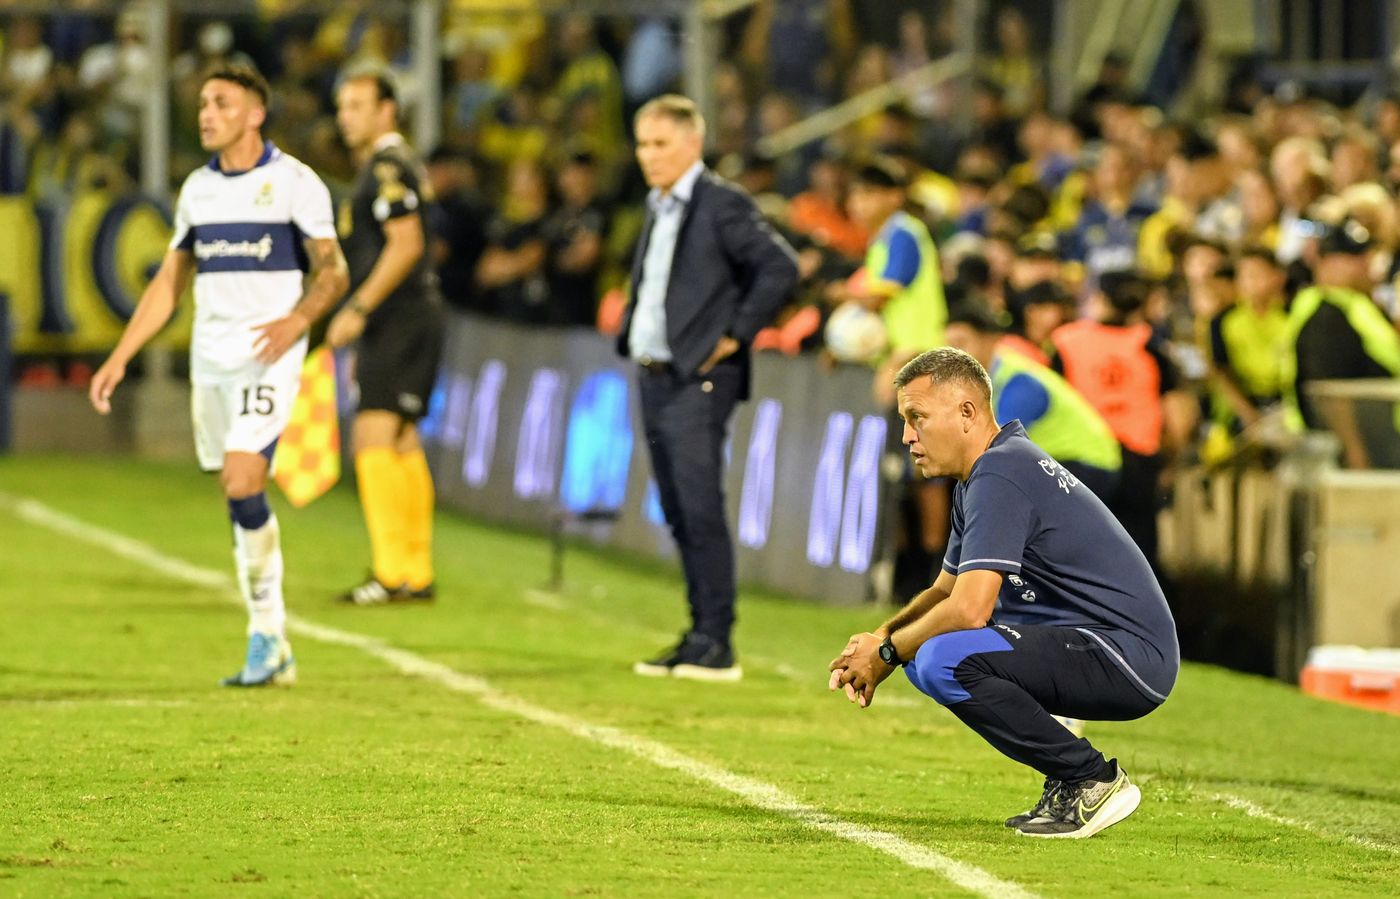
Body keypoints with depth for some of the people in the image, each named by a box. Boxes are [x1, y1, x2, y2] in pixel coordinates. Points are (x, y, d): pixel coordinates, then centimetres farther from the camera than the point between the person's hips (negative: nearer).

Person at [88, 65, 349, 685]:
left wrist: (297, 319, -21)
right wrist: (119, 358, 12)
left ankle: (266, 636, -7)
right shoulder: (198, 188, 12)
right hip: (209, 359, 6)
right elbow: (169, 282, 18)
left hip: (267, 357, -6)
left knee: (242, 483, -19)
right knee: (237, 497, 5)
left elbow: (333, 271, -2)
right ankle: (274, 654, 12)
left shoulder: (293, 182, -5)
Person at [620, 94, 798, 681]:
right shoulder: (659, 210, 17)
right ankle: (699, 636, 13)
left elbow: (780, 268, -15)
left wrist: (735, 335, -14)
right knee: (678, 515, 9)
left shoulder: (722, 205, -9)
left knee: (700, 510, -11)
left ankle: (715, 643, -11)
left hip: (698, 380, -9)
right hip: (654, 379, 9)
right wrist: (630, 331, 16)